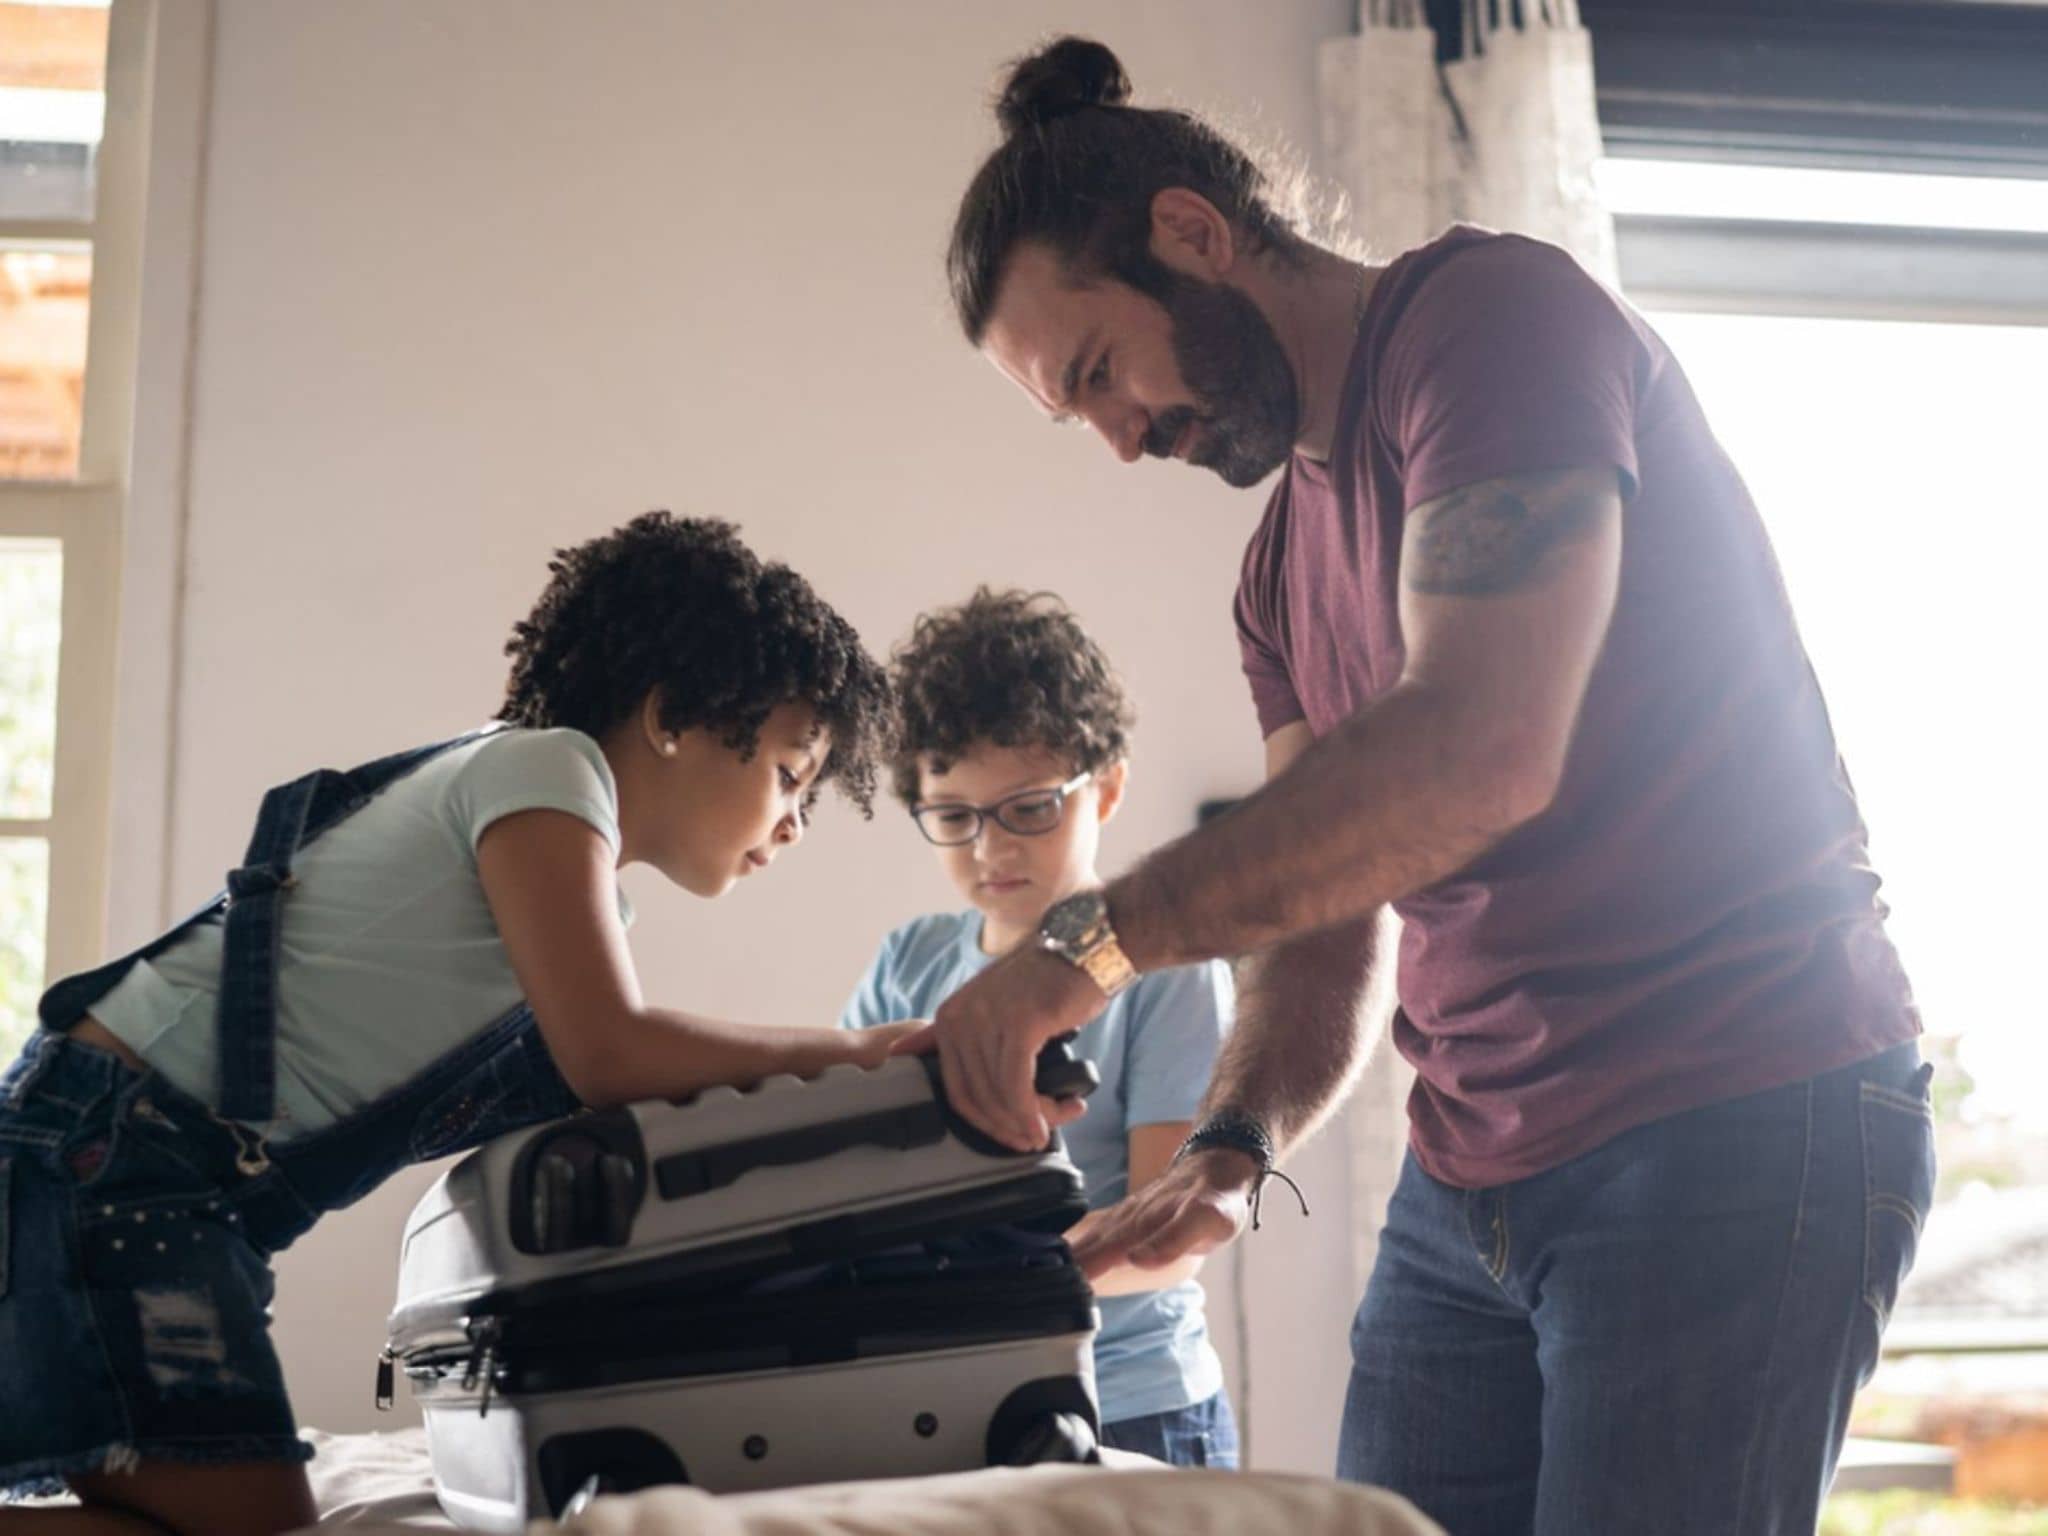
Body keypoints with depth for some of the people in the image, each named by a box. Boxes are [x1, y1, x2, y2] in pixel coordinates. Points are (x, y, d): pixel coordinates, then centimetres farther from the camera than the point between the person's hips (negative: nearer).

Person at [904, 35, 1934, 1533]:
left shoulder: (1492, 313, -10)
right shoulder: (1289, 567, 16)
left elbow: (1483, 747, -25)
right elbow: (1320, 951, 12)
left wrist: (1101, 933, -23)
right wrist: (1232, 1150, -7)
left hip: (1738, 1128, -8)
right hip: (1470, 1180, 8)